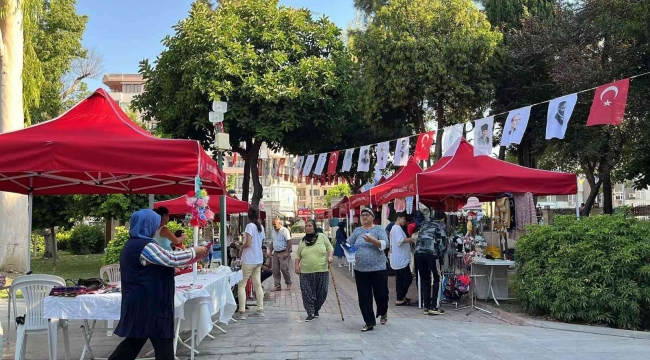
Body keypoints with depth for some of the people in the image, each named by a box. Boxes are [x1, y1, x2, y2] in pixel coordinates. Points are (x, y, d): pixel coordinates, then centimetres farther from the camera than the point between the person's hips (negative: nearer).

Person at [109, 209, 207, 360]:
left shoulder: (132, 244, 13)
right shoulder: (145, 246, -19)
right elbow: (170, 259, -20)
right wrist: (194, 251, -8)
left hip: (139, 301, 10)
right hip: (149, 302, -10)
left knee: (135, 339, 18)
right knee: (163, 340, -1)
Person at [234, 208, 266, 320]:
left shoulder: (250, 226, -14)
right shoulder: (261, 227, 10)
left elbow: (247, 243, -20)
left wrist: (241, 247, -1)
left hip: (249, 260, -8)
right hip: (259, 259, 8)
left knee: (241, 285, -2)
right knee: (257, 284, 12)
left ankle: (241, 312, -5)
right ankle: (260, 310, 15)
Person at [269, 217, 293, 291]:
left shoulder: (284, 230, -8)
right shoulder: (273, 232, 15)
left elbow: (289, 241, -13)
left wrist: (286, 252, -18)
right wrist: (270, 251, 12)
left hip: (283, 253, -7)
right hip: (276, 253, 7)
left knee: (284, 268, -12)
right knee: (275, 270, 3)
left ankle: (288, 283, 6)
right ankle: (277, 286, 8)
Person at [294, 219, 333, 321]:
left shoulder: (322, 236, 2)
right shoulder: (303, 241, 9)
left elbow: (330, 248, 6)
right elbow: (298, 255, 13)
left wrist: (330, 256, -11)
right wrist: (297, 265, 2)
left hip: (322, 271, -1)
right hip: (306, 272, 1)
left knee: (321, 293, 5)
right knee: (307, 294, -3)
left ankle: (316, 310, 27)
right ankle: (310, 313, 7)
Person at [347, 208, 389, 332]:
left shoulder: (378, 229, -1)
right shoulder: (357, 231, 10)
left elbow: (384, 244, -13)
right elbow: (348, 244, 11)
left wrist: (372, 240, -29)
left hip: (378, 268, -3)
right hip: (360, 270, 3)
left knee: (381, 294, 6)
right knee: (364, 298, 3)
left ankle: (383, 313, 36)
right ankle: (369, 322, 14)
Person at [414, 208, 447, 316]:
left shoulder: (424, 224, 28)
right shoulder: (441, 226, 12)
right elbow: (442, 243, 3)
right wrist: (442, 257, 9)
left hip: (418, 252, 5)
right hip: (431, 253, -5)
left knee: (425, 280, 12)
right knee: (437, 279, 8)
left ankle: (426, 307, 13)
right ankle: (434, 307, 2)